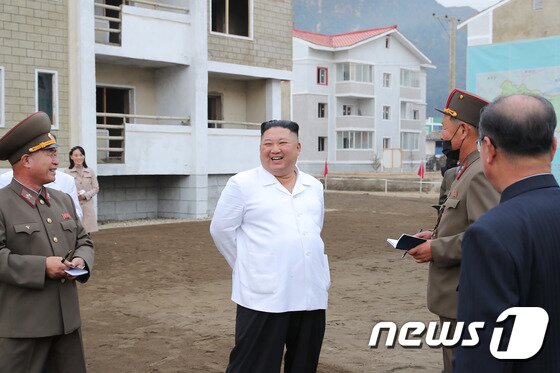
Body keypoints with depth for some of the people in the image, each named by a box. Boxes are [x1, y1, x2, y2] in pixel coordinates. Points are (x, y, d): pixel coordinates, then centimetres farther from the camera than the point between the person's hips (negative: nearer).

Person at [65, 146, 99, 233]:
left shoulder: (90, 171, 8)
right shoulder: (67, 172, 0)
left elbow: (96, 188, 8)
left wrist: (85, 195, -7)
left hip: (87, 207, 3)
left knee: (87, 232, 3)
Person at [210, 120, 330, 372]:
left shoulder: (314, 186, 13)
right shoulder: (242, 184, -3)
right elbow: (221, 230, 0)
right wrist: (248, 267, 2)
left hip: (311, 295, 5)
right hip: (263, 296, -5)